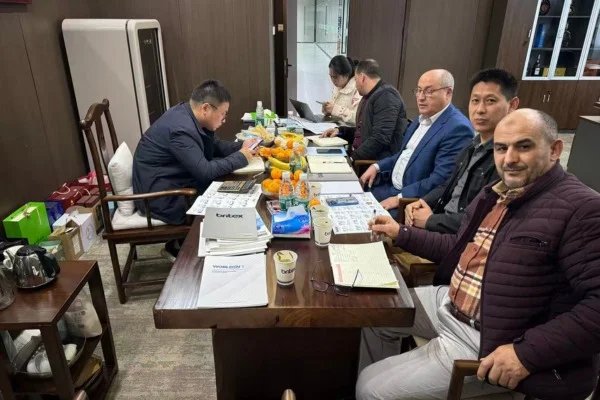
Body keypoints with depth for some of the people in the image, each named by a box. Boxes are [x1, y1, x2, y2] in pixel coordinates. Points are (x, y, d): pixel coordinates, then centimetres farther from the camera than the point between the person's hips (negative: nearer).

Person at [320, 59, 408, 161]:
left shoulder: (386, 95, -12)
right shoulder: (368, 96, 19)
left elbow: (380, 138, -22)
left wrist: (353, 157, -20)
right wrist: (340, 130, 15)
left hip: (379, 160, -9)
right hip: (359, 155, 9)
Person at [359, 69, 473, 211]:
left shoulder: (458, 128, -20)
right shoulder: (423, 118, 10)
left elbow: (440, 181, -24)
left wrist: (399, 198, -23)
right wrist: (377, 166, 5)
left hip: (413, 200, -8)